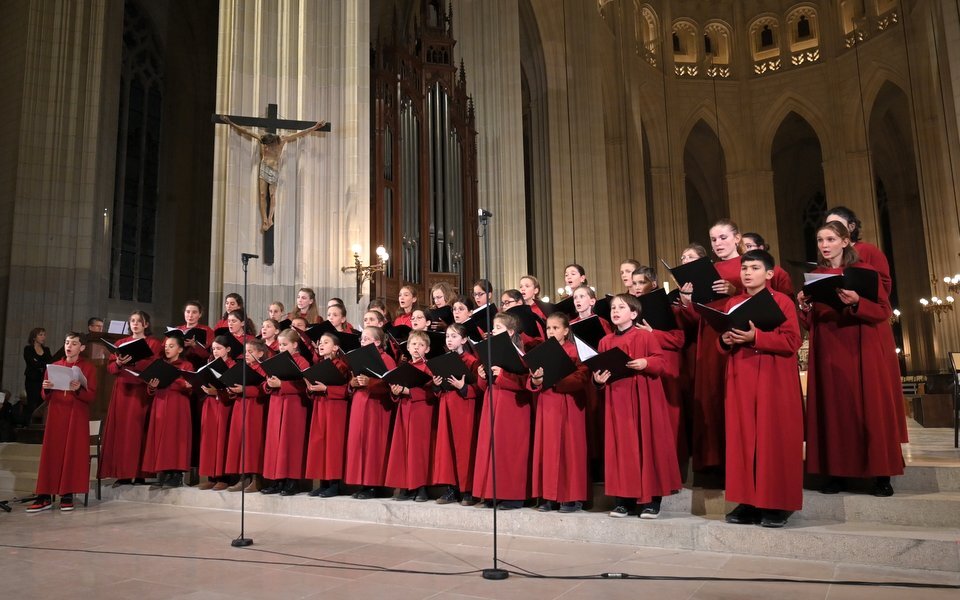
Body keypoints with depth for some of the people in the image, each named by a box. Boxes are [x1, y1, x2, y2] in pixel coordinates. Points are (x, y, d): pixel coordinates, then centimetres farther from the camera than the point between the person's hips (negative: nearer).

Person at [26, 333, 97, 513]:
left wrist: (78, 389, -22)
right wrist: (46, 389, -7)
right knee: (51, 454, -1)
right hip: (56, 415, 3)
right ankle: (45, 496, 1)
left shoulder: (88, 368, 1)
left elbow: (92, 396, -4)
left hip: (77, 416, -3)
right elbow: (46, 397, 14)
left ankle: (67, 495, 2)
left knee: (73, 454, -3)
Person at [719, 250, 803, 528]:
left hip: (775, 382, -4)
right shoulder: (732, 304, 13)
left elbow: (792, 341, -10)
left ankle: (777, 504, 6)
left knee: (775, 439, -3)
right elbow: (724, 346, 16)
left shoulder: (782, 301, -1)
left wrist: (755, 337, -21)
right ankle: (748, 502, 10)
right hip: (741, 381, 4)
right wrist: (726, 340, -8)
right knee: (743, 439, 2)